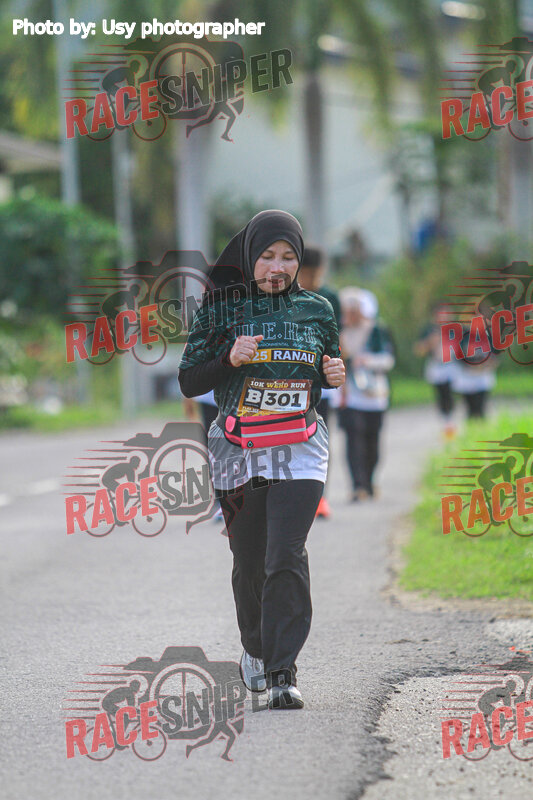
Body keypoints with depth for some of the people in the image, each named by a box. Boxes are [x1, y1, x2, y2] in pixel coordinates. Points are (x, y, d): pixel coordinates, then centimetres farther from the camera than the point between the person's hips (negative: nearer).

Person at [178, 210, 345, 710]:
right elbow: (189, 383, 1)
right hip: (239, 451, 0)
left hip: (300, 451, 0)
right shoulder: (221, 309, 2)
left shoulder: (316, 311, 7)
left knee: (286, 556, -15)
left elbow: (328, 371, 22)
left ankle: (282, 673, -16)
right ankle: (254, 649, 36)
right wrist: (230, 359, -16)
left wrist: (336, 375, -2)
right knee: (249, 561, 9)